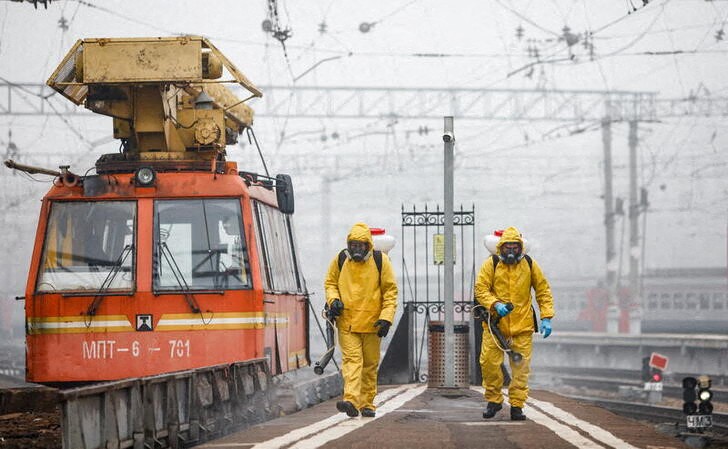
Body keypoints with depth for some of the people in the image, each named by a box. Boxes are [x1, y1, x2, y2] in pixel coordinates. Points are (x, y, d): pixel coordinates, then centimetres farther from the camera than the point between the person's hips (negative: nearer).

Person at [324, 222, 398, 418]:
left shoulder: (380, 261, -1)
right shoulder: (340, 260, 2)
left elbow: (390, 290, 3)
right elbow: (330, 283, 16)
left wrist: (386, 317, -6)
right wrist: (333, 299, -5)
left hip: (371, 323, 1)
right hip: (347, 322, -1)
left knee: (370, 364, 9)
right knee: (351, 359, -14)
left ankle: (367, 404, 19)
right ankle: (351, 400, -26)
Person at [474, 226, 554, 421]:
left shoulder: (529, 264, 4)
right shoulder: (491, 264, -1)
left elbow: (543, 291, 10)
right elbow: (480, 289, -2)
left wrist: (546, 317, 2)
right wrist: (495, 304, -21)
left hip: (522, 325, 1)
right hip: (495, 324, -1)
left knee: (521, 367, -1)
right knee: (489, 362, -4)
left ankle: (517, 405, 7)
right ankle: (494, 401, 14)